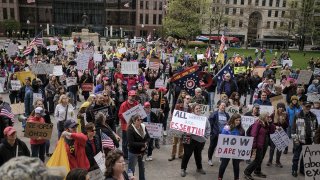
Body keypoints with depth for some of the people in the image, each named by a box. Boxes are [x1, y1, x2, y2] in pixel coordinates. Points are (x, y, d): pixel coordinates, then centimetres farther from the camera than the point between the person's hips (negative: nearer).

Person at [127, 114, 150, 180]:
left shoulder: (143, 127, -2)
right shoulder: (130, 129, -19)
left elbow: (148, 137, 5)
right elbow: (131, 143, -23)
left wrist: (145, 145, -15)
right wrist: (143, 144, -21)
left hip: (142, 152, 6)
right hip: (133, 153, -6)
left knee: (142, 168, 22)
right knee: (131, 169, 5)